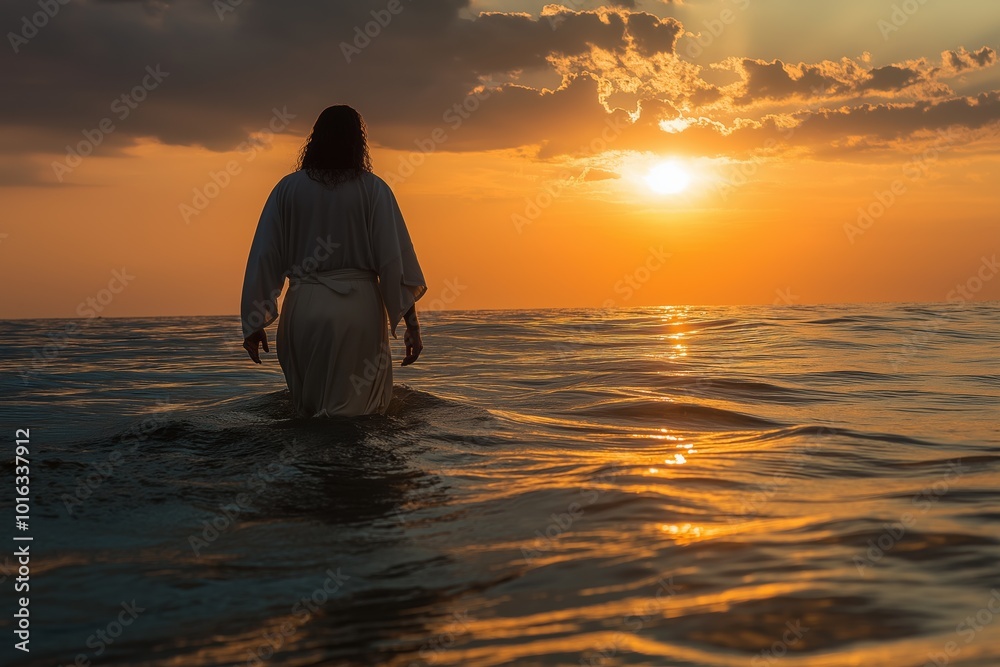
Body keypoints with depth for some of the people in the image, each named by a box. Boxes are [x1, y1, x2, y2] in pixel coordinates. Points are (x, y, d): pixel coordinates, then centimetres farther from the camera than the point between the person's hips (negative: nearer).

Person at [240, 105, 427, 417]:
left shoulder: (288, 188, 7)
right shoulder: (372, 189, 1)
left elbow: (264, 257, 4)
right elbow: (395, 259, -4)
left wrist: (254, 322, 8)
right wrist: (411, 323, -2)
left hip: (303, 309, 2)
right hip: (360, 309, -2)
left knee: (307, 407, 17)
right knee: (358, 410, 1)